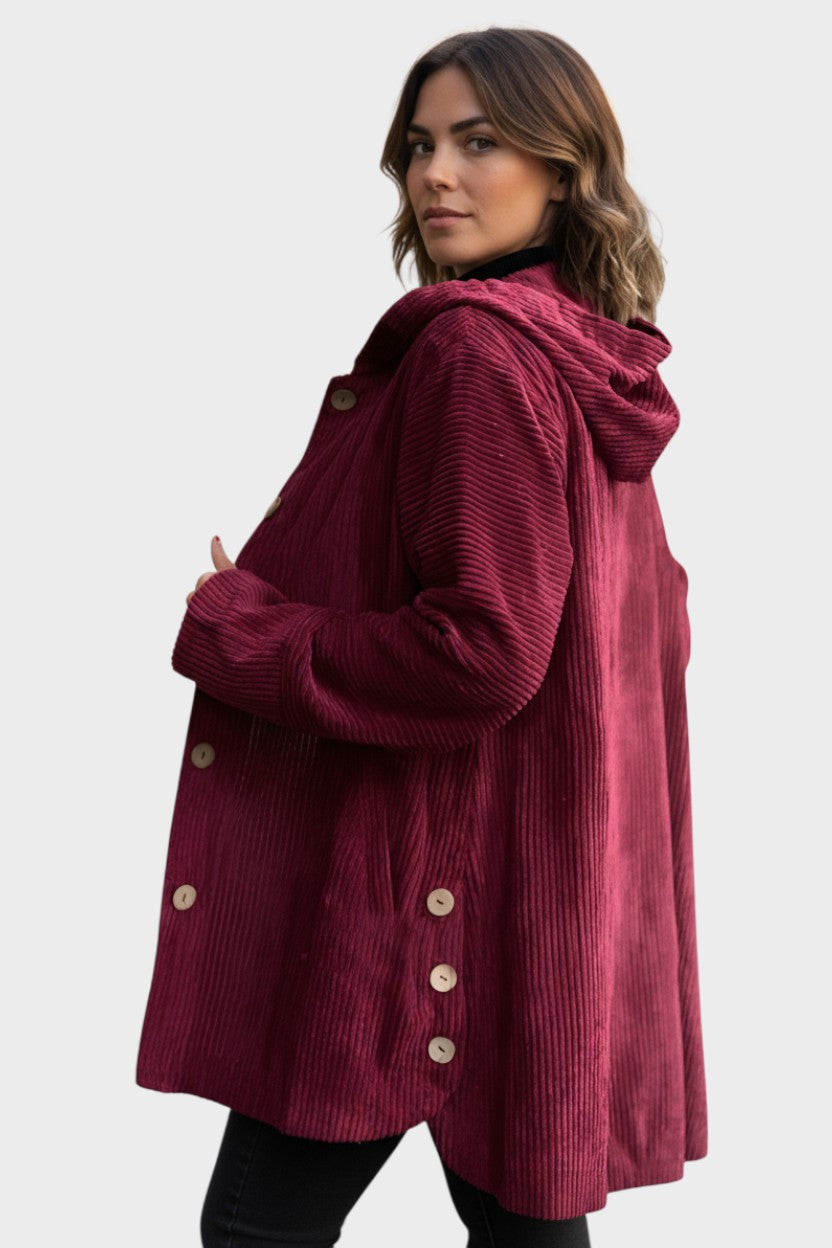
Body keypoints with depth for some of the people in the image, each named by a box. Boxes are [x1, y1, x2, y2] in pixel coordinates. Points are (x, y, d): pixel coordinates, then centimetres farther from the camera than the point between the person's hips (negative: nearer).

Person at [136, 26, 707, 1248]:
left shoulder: (476, 346, -16)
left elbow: (478, 650, -24)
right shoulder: (596, 367, 11)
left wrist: (228, 627, -13)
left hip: (439, 892, -9)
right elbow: (655, 623, 20)